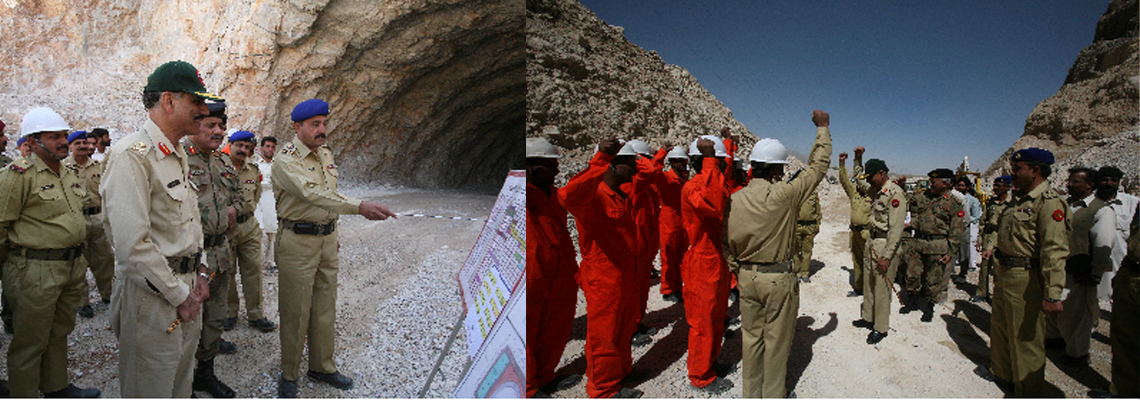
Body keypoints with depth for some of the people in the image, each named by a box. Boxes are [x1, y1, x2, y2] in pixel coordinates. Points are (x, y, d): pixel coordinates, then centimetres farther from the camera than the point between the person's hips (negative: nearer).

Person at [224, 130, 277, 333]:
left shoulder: (254, 171, 8)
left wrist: (240, 210, 12)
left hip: (249, 227, 4)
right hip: (224, 229, -4)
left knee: (253, 270, 5)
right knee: (227, 272, 7)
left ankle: (255, 314, 13)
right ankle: (229, 313, 22)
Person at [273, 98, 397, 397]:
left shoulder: (326, 154, 9)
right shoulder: (286, 160, -16)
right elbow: (313, 193, -33)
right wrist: (359, 207, -45)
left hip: (327, 239, 7)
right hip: (297, 241, -7)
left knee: (325, 307, 13)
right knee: (296, 311, 1)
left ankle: (322, 367, 27)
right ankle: (289, 374, 16)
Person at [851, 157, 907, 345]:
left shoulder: (895, 193, -19)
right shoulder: (875, 191, 8)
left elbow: (896, 229, -22)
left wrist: (887, 257, -23)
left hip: (886, 244, -9)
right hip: (872, 241, 9)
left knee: (882, 288, -1)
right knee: (868, 283, 17)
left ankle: (881, 328, 10)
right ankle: (868, 317, 32)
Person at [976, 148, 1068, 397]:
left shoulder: (1049, 202, -19)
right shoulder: (1019, 199, 12)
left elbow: (1055, 252, -26)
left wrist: (1052, 294, -30)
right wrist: (993, 247, 14)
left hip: (1026, 278, -10)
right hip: (1004, 273, 10)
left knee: (1025, 336, 1)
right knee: (1000, 327, 22)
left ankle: (1028, 391, 15)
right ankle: (1001, 373, 40)